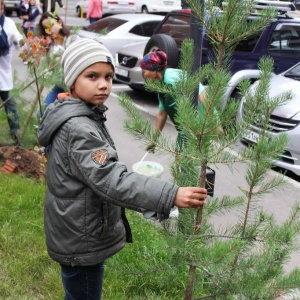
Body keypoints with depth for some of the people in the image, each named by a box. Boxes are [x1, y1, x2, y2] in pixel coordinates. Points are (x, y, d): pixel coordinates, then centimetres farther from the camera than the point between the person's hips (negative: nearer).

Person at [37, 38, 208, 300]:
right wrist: (171, 195, -43)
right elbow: (112, 180, -36)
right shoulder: (77, 129, -27)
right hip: (81, 241, -10)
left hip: (77, 235, 10)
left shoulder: (83, 117, 6)